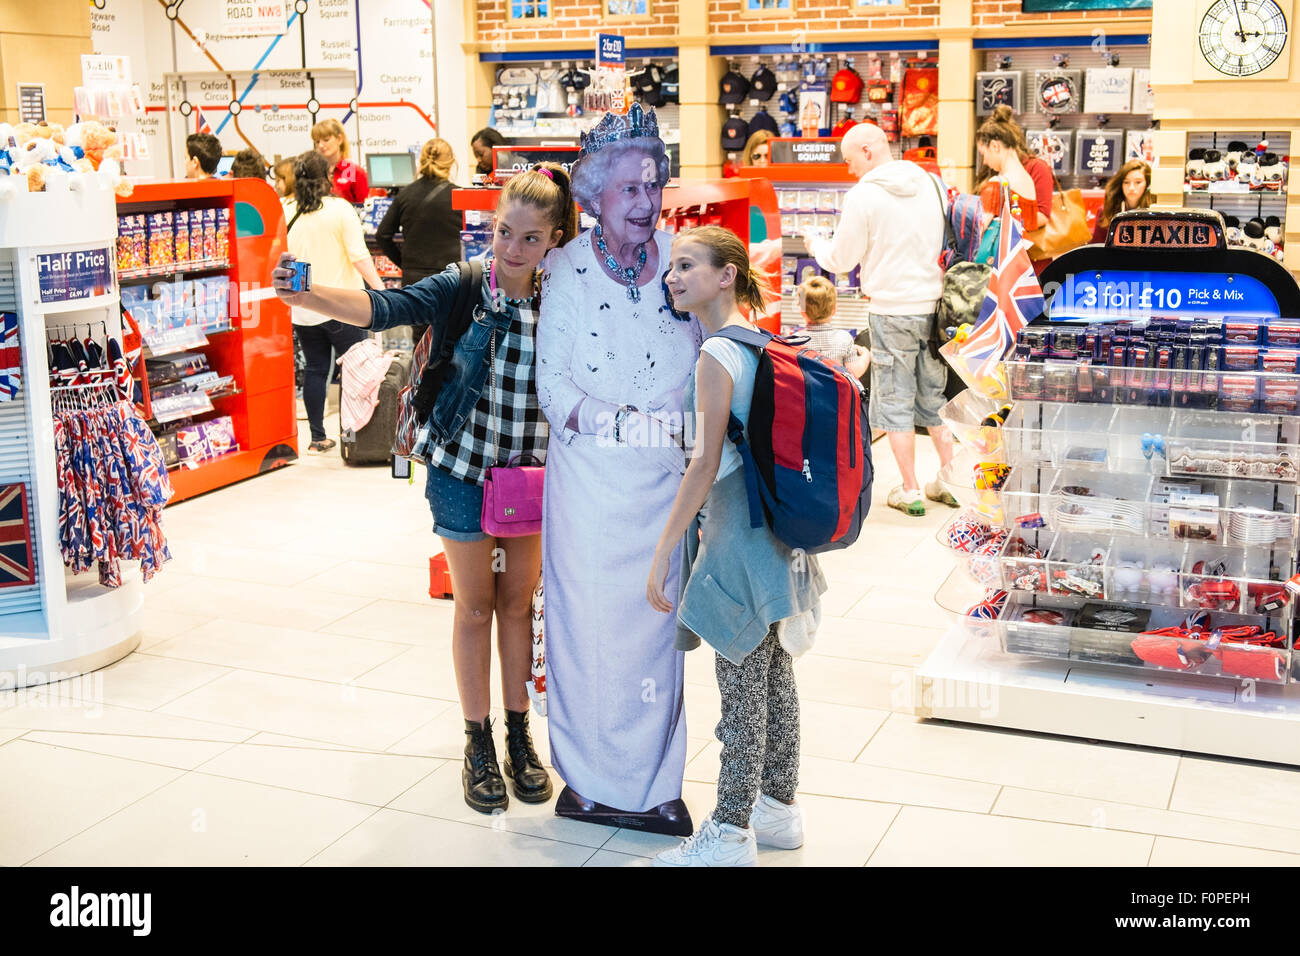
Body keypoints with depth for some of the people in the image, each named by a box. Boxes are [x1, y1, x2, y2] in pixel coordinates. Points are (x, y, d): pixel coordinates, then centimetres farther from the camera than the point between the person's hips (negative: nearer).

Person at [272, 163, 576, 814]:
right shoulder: (461, 289, -11)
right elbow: (384, 308, -26)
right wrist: (304, 296, -42)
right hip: (465, 473, -2)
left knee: (518, 603, 14)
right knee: (474, 608, 9)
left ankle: (519, 733, 29)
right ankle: (479, 742, 22)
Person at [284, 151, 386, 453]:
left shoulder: (287, 213, 3)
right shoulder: (340, 209, -8)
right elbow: (359, 256, -13)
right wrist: (380, 289, -9)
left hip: (302, 307, 4)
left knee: (315, 369, 10)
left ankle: (317, 437, 14)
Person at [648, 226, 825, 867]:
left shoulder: (717, 355, -16)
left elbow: (705, 464, -21)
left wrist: (663, 549, -18)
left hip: (740, 538, -9)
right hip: (776, 529, 9)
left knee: (741, 688, -1)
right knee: (773, 676, 17)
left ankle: (730, 835, 9)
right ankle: (778, 807, 30)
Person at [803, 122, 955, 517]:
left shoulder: (863, 195, -11)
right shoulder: (930, 183, 6)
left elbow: (841, 260, -4)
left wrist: (816, 244, 17)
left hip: (892, 311, -5)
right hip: (934, 304, 6)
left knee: (895, 402, 5)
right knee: (935, 396, 17)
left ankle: (910, 492, 9)